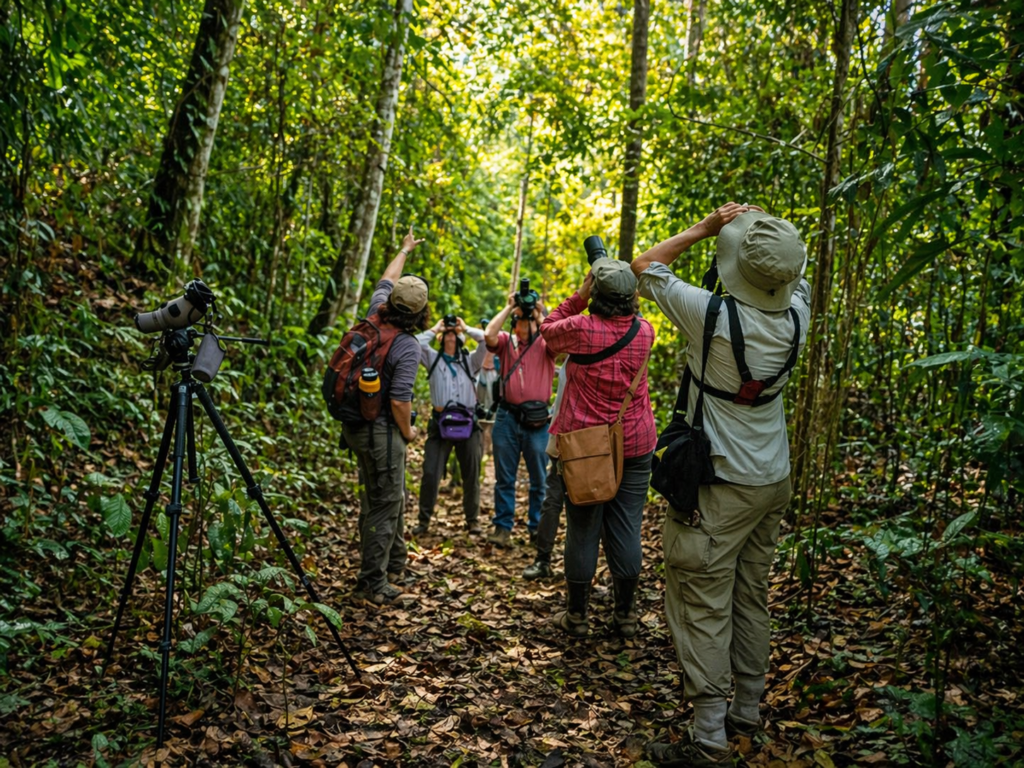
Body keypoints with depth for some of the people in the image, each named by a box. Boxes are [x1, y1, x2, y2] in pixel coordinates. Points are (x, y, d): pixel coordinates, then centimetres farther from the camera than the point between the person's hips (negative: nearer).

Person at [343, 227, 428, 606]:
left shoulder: (374, 319, 0)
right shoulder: (408, 346, -20)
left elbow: (385, 282, 21)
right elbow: (399, 400, -23)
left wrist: (404, 251, 36)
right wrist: (408, 431, -5)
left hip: (355, 424, 9)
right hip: (381, 431, -9)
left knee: (392, 494, 23)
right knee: (383, 505, 1)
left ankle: (394, 563, 39)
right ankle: (373, 584, 9)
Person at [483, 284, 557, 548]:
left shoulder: (545, 343, 4)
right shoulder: (505, 341, 8)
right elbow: (488, 335, -13)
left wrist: (539, 314, -9)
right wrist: (508, 307, -6)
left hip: (537, 419, -1)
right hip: (507, 417, 1)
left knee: (539, 479, 7)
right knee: (504, 477, 7)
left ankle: (537, 526, 19)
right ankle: (502, 526, 13)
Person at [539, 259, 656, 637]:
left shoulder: (582, 329, -13)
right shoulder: (644, 331, -2)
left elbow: (547, 330, 8)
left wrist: (580, 295, 4)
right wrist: (626, 300, 13)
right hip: (635, 446, 3)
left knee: (582, 531, 6)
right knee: (626, 530, 8)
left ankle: (576, 614, 17)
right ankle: (625, 614, 18)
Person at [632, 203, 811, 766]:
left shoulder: (714, 316, -22)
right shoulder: (795, 316, -6)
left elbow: (645, 267, -6)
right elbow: (794, 276, 20)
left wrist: (704, 228, 0)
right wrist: (762, 228, 8)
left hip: (719, 487, -7)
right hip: (773, 484, 7)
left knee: (703, 609, -1)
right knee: (751, 600, 17)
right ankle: (746, 711, 30)